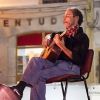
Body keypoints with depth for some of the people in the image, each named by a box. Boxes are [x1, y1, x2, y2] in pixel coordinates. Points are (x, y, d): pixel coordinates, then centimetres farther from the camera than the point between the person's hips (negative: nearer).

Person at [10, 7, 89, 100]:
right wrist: (47, 39, 13)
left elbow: (78, 59, -19)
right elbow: (52, 35, 38)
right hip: (58, 62, 7)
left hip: (71, 67, -7)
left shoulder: (82, 37, -7)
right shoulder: (65, 34, 16)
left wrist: (62, 46, -27)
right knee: (36, 60, -21)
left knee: (39, 74, -28)